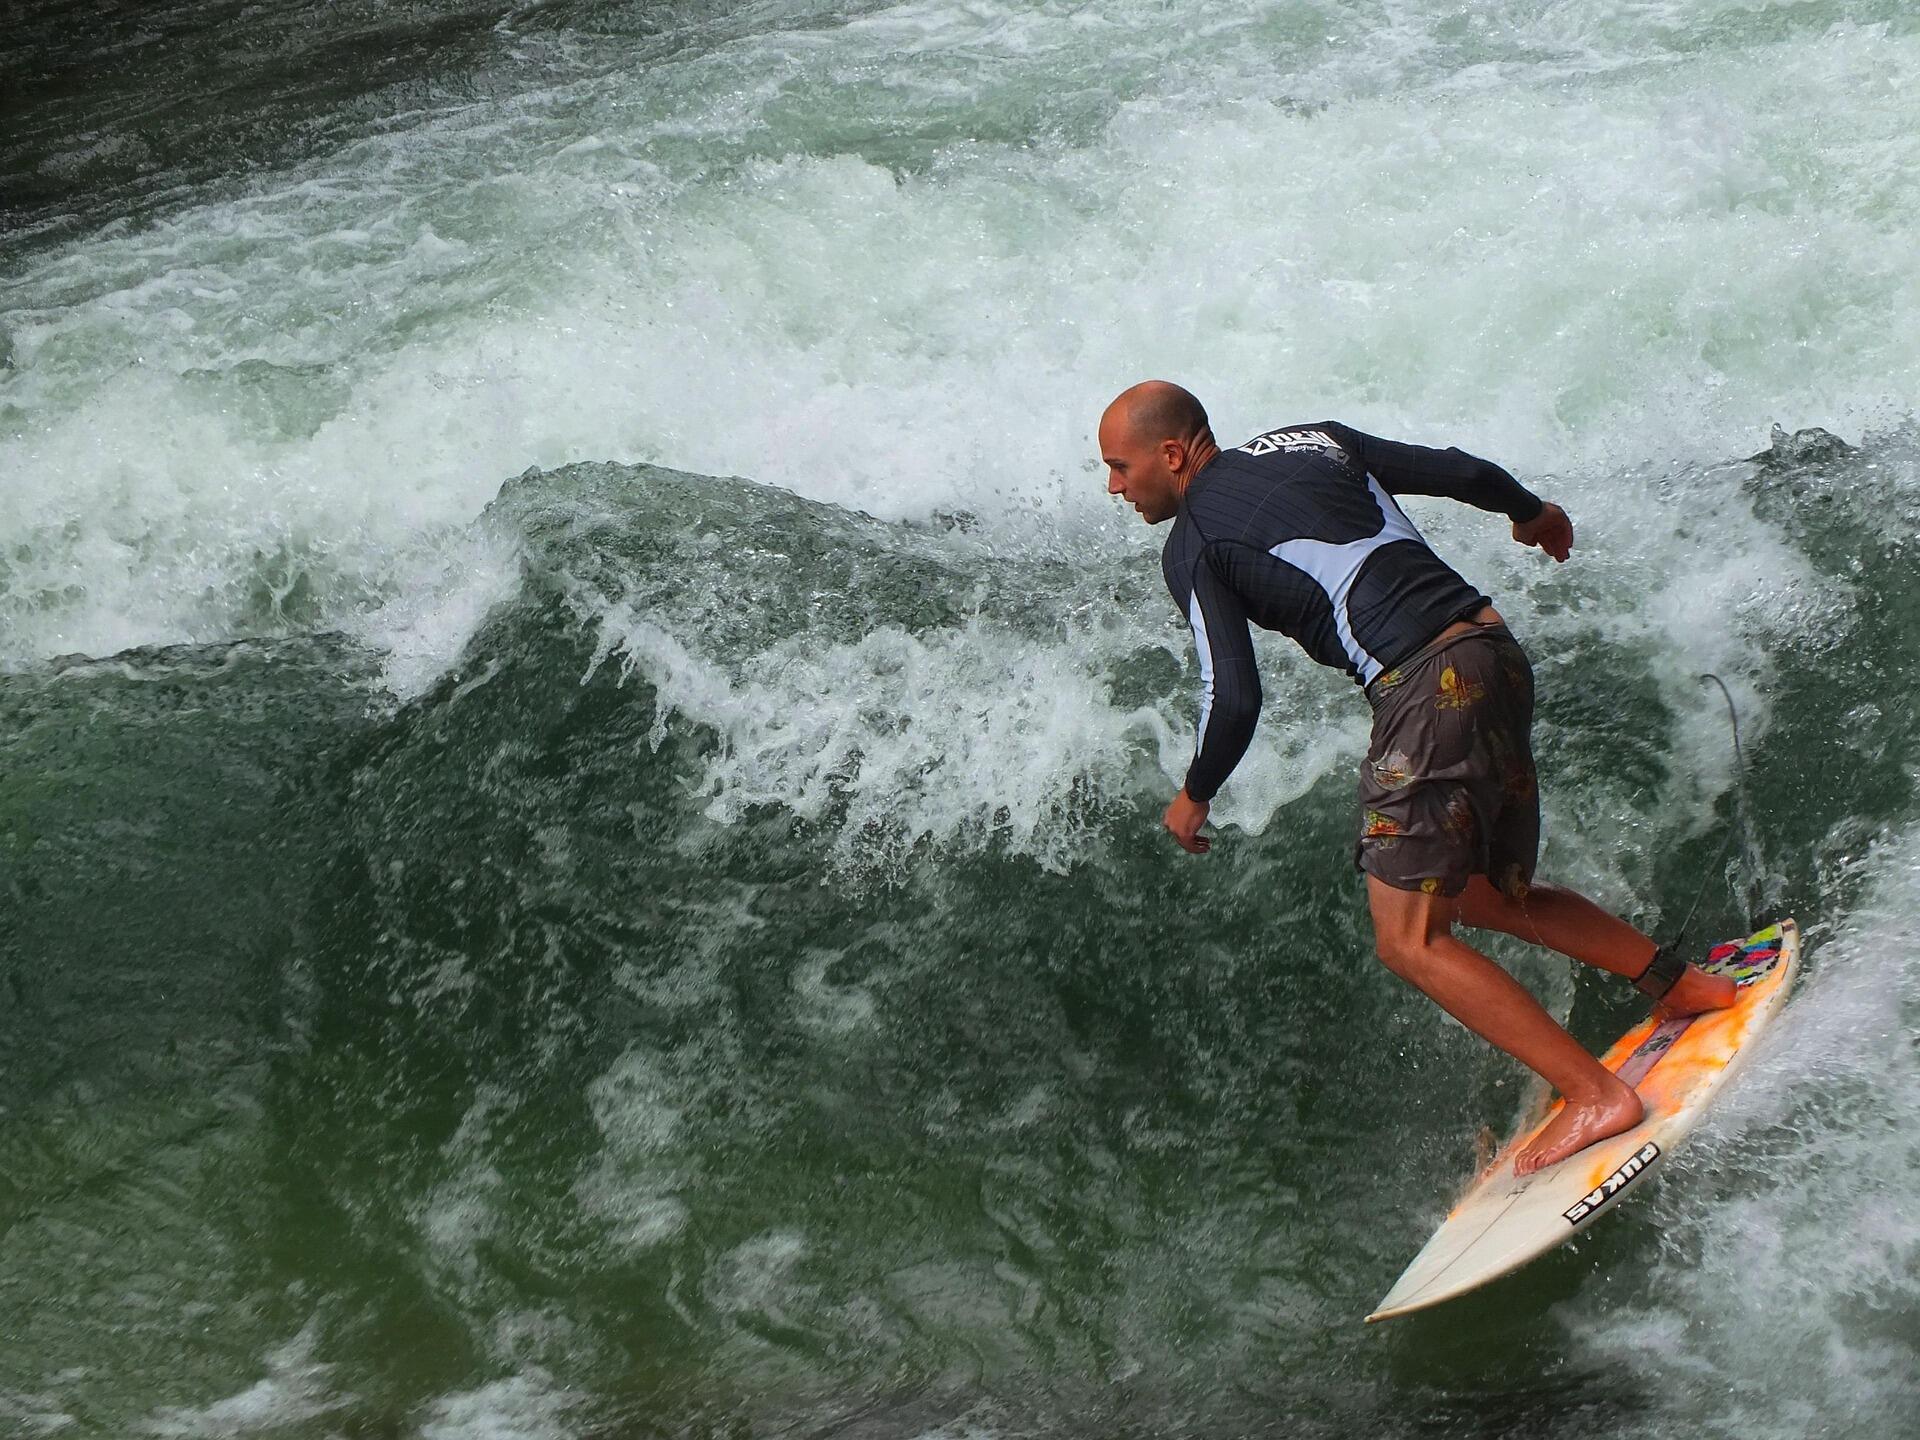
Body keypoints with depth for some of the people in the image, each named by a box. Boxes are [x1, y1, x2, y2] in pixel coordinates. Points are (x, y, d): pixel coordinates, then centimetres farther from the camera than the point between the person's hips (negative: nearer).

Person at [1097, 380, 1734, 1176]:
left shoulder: (1193, 545, -3)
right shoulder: (1313, 442, 17)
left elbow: (1234, 700, -8)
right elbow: (1463, 471, 21)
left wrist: (1194, 796, 10)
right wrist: (1531, 513, 41)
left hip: (1427, 687, -9)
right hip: (1498, 654, 9)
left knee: (1411, 940, -2)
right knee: (1491, 896, 24)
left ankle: (1594, 1093, -6)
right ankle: (1685, 985, 23)